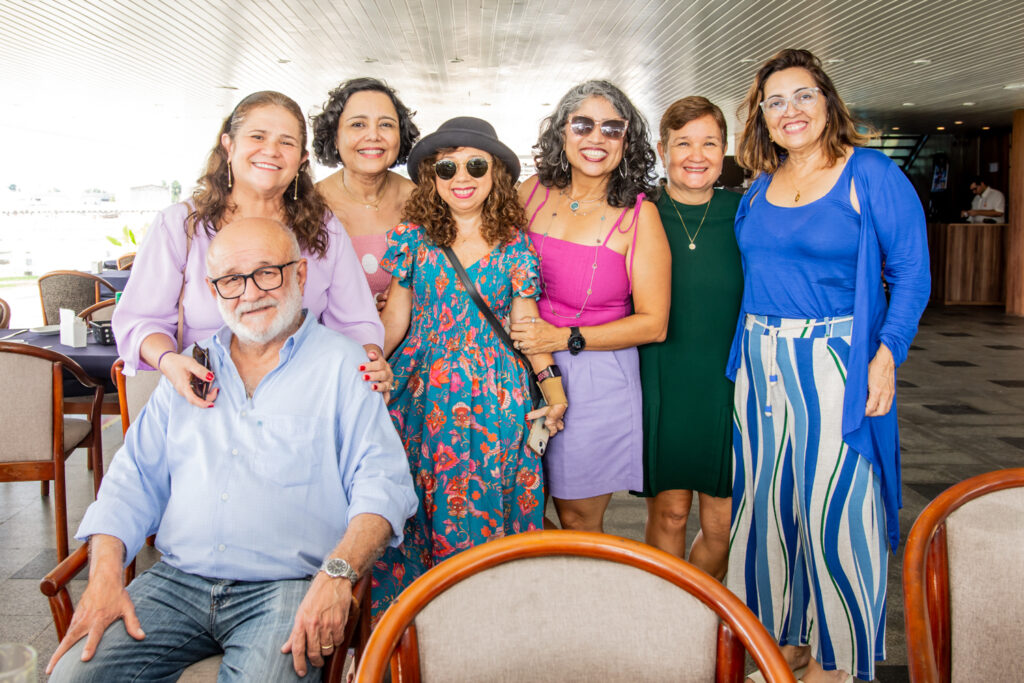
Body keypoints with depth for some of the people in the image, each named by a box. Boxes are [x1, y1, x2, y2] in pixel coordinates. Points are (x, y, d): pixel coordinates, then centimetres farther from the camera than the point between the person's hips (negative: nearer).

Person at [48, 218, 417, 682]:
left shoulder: (342, 365, 2)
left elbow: (382, 483, -7)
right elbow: (135, 478, 14)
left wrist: (338, 574, -23)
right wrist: (104, 575, -2)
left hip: (288, 588, -3)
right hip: (176, 582, 4)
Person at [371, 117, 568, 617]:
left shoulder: (514, 246, 4)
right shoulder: (413, 237, 4)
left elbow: (526, 324, 7)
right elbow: (395, 318, 6)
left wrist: (554, 389, 0)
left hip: (492, 398, 0)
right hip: (421, 394, 1)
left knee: (484, 509, 1)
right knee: (414, 513, 2)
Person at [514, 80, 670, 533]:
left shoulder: (638, 215, -8)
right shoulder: (533, 193, 2)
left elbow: (653, 323, -8)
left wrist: (565, 338, -15)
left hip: (596, 378, -3)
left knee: (577, 520, 11)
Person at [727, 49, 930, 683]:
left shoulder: (871, 174, -4)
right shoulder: (760, 188, 11)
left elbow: (911, 273, -6)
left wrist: (887, 354, -17)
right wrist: (752, 352, 10)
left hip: (837, 364, -5)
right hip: (762, 363, 6)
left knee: (834, 509, 0)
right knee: (768, 502, 11)